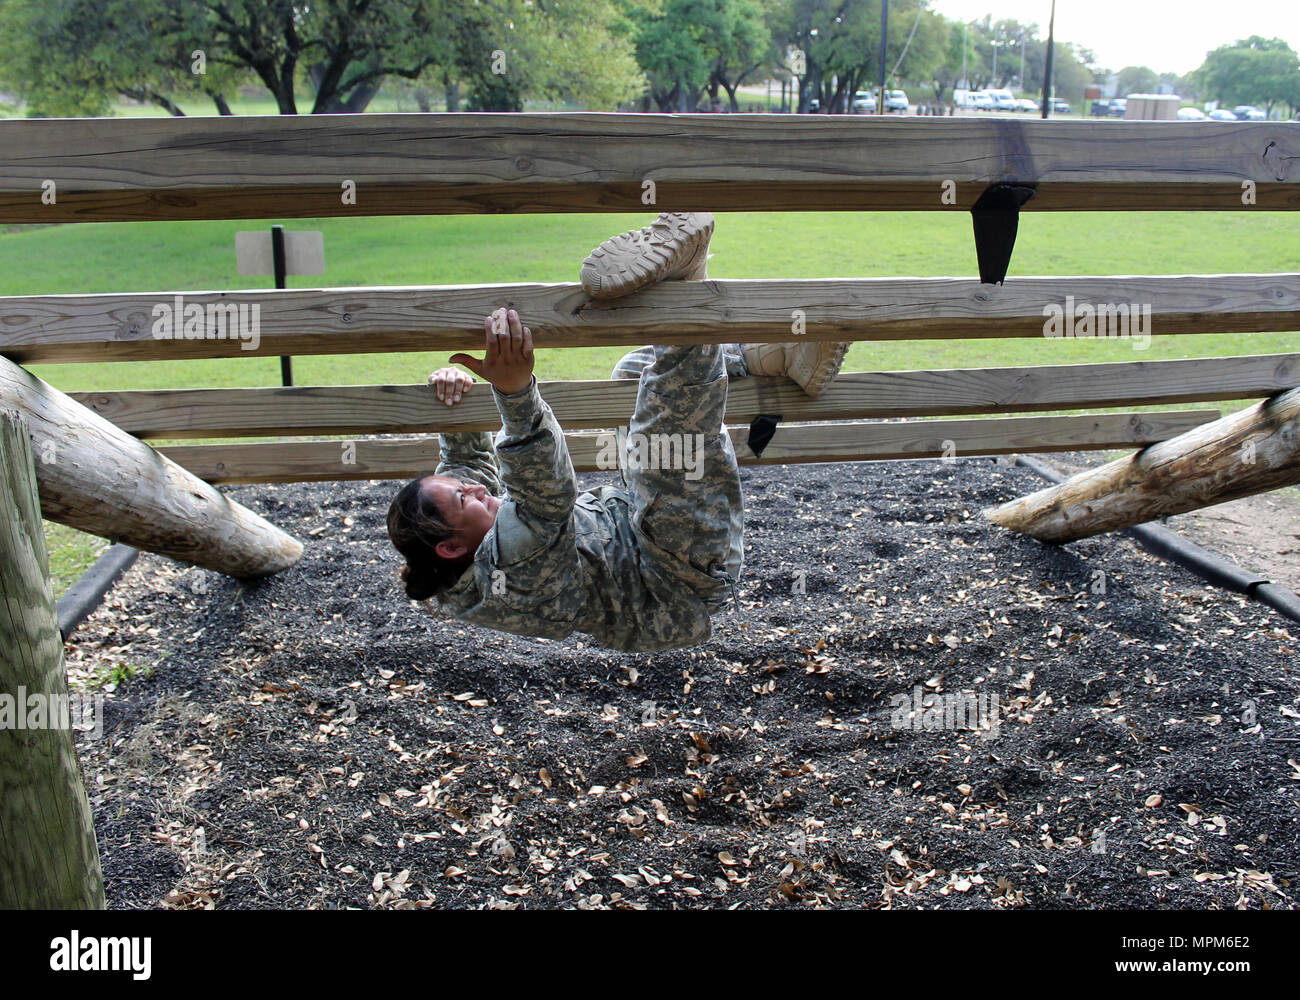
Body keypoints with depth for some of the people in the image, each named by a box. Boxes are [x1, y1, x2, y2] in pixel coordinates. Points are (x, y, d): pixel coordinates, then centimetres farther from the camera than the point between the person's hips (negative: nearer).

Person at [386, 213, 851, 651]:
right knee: (672, 459, -42)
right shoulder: (514, 576, -32)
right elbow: (547, 498, -49)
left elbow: (468, 454, 9)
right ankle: (681, 280, -30)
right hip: (685, 591, -9)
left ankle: (774, 354, -5)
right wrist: (514, 390, -60)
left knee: (638, 370, 10)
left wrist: (451, 385, -9)